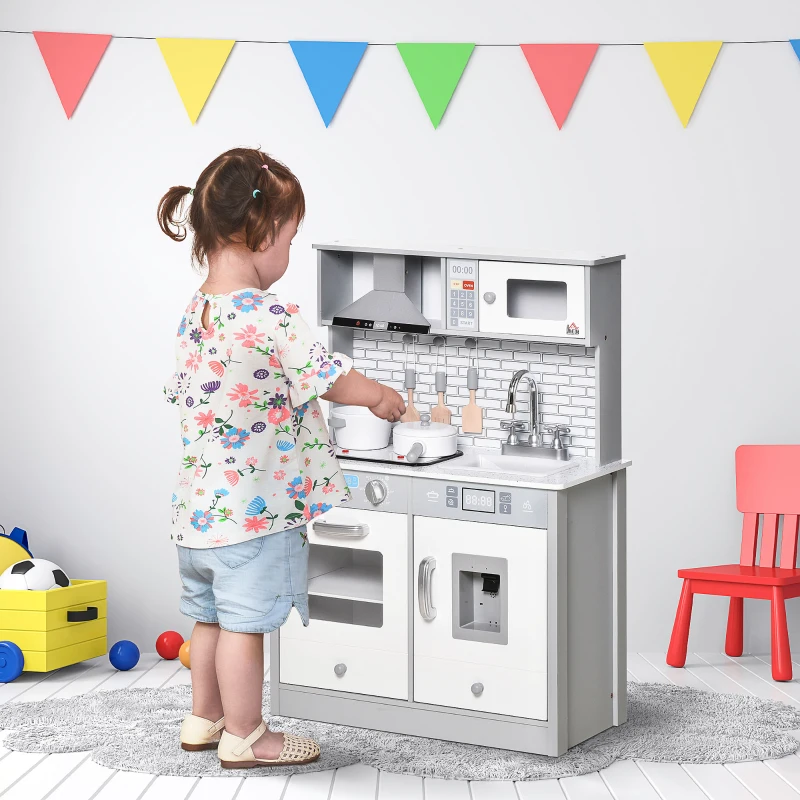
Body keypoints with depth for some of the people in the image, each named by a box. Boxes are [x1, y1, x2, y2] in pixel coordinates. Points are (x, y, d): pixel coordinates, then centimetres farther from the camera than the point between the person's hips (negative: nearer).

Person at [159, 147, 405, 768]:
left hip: (201, 501, 8)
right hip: (255, 506, -8)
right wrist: (380, 397, 6)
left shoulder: (196, 313, 5)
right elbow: (332, 380, -15)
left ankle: (204, 718, 32)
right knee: (244, 622, 2)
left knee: (211, 614, 20)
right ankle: (244, 737, 12)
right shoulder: (268, 316, -21)